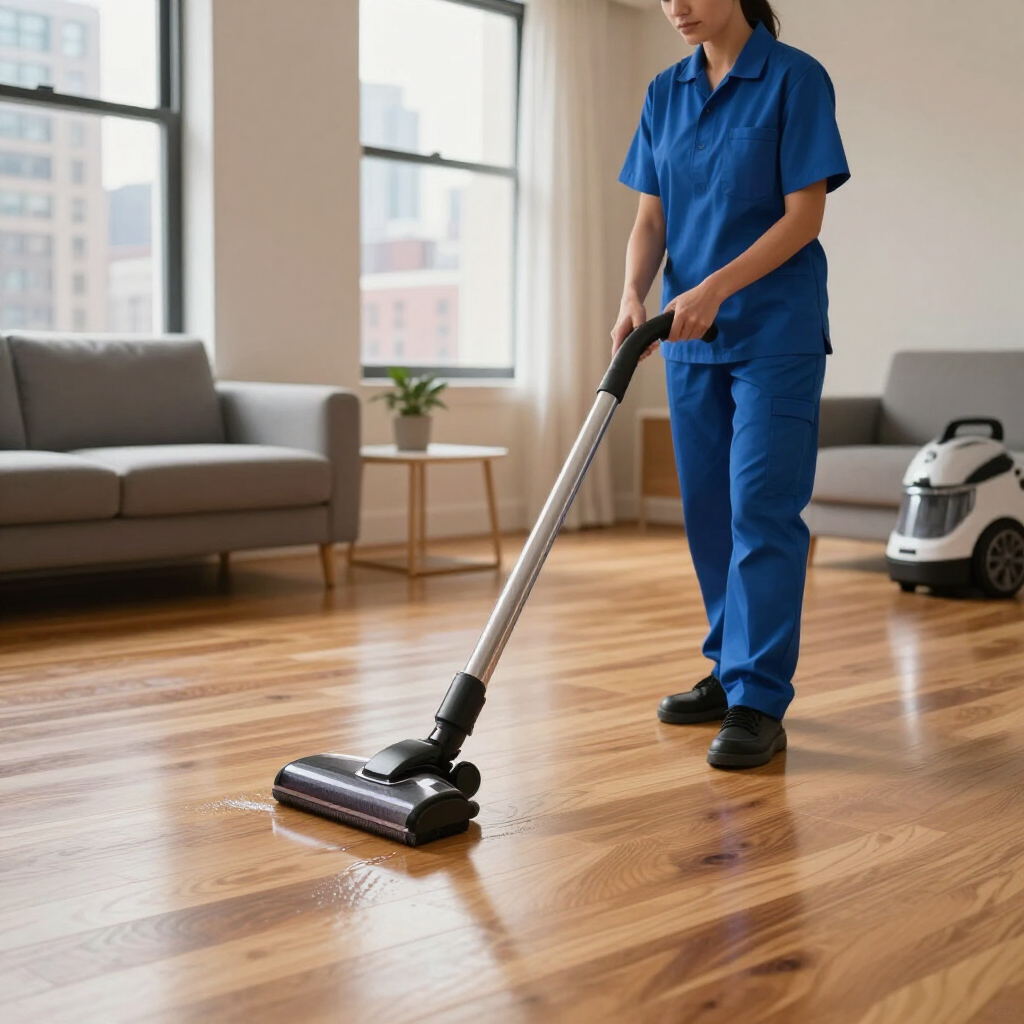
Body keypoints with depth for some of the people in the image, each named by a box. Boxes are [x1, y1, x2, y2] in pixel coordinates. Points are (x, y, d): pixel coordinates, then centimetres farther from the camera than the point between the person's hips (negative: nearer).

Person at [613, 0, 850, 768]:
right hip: (692, 335, 6)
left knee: (762, 511, -9)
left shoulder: (795, 78, -7)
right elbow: (651, 219, 8)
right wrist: (634, 297, -10)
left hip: (776, 330, -6)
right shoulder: (665, 94, 10)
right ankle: (731, 671, 24)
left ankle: (760, 704, -4)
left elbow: (805, 215, -12)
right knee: (707, 511, 10)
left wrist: (715, 288, -21)